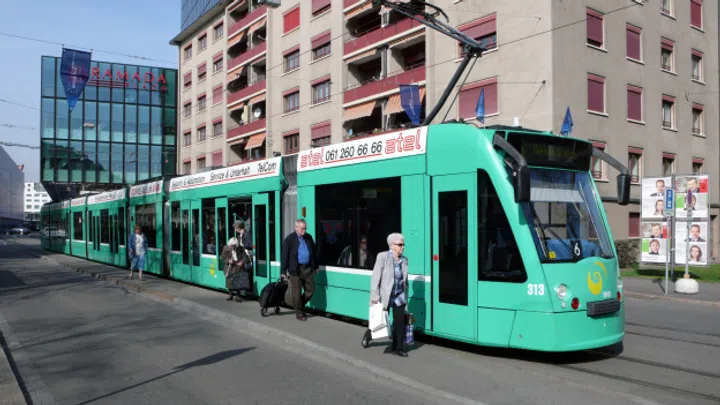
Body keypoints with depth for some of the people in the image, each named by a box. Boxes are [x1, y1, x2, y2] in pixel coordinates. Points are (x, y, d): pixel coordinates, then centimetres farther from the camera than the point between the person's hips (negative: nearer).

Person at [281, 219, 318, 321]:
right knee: (297, 293, 3)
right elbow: (284, 256, -8)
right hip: (295, 270, -5)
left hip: (308, 268, 5)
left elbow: (313, 252, 15)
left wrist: (315, 267, 15)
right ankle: (299, 313, 18)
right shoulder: (289, 239, -8)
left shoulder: (309, 237, 8)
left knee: (310, 290, 9)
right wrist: (284, 271, -10)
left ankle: (300, 306, 32)